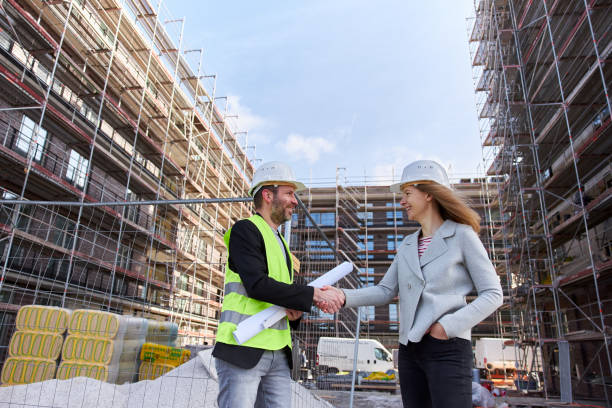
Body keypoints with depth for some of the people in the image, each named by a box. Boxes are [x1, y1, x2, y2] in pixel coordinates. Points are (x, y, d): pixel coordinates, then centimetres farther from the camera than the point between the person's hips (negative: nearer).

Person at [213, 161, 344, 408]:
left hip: (278, 354, 8)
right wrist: (314, 295, -16)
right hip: (243, 350, -8)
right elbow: (257, 284, -19)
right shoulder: (245, 230, -6)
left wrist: (296, 308, -1)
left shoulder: (280, 244, 20)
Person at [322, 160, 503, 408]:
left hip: (448, 348, -6)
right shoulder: (407, 245, 15)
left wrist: (449, 325, -15)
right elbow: (386, 292, 10)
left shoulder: (462, 235, -1)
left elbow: (493, 294, -4)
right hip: (410, 350, 6)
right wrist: (344, 296, -6)